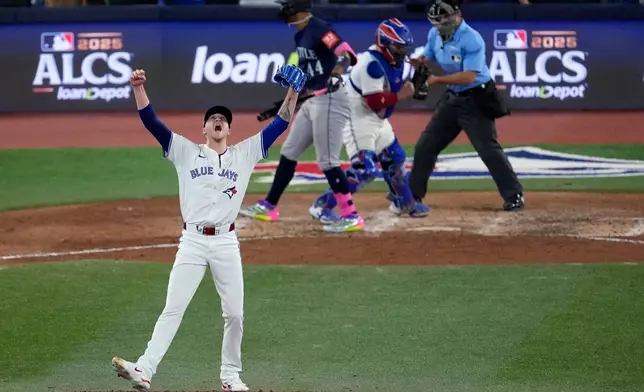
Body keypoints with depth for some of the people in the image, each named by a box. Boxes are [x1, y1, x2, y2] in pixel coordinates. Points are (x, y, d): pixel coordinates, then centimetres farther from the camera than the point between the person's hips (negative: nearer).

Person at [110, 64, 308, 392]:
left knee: (234, 314, 2)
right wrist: (139, 88, -10)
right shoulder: (186, 152, 9)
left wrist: (293, 93, -4)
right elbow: (151, 122, 2)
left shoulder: (245, 153, 11)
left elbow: (279, 125, 7)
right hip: (192, 241, -1)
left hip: (226, 243, 1)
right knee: (172, 309, -10)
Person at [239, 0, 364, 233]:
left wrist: (336, 74, -46)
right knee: (289, 152, 16)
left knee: (327, 161, -10)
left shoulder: (320, 29, -16)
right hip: (313, 101, 10)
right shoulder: (300, 35, 13)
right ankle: (268, 207, 27)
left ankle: (351, 217, -5)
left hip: (330, 100, -10)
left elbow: (345, 53, -29)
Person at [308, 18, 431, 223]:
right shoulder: (372, 64, -25)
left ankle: (403, 203, 40)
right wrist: (400, 95, -23)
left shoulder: (394, 60, 4)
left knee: (395, 159, 20)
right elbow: (375, 102, -29)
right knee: (365, 169, -16)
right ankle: (322, 206, -11)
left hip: (377, 120, 10)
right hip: (357, 119, -10)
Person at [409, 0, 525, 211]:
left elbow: (469, 76, -28)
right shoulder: (435, 34, -1)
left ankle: (514, 195, -4)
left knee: (489, 149, -12)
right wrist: (419, 61, -13)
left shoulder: (471, 39, -24)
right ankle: (412, 193, 23)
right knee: (425, 145, 11)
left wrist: (437, 80, -29)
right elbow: (428, 57, 11)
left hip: (476, 99, -8)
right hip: (451, 98, 8)